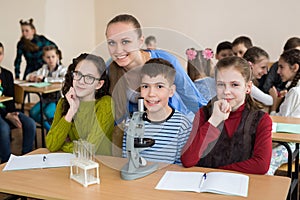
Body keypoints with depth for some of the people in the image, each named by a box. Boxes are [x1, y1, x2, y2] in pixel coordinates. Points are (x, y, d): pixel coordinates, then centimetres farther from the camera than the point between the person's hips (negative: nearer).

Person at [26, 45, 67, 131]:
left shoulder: (62, 69, -5)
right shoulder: (44, 68, 11)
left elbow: (62, 80, -27)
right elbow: (28, 76, 16)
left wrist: (44, 78, -24)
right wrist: (31, 77, -11)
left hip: (58, 99, -5)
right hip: (46, 98, 6)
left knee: (48, 112, -32)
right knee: (33, 112, -17)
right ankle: (49, 128, 6)